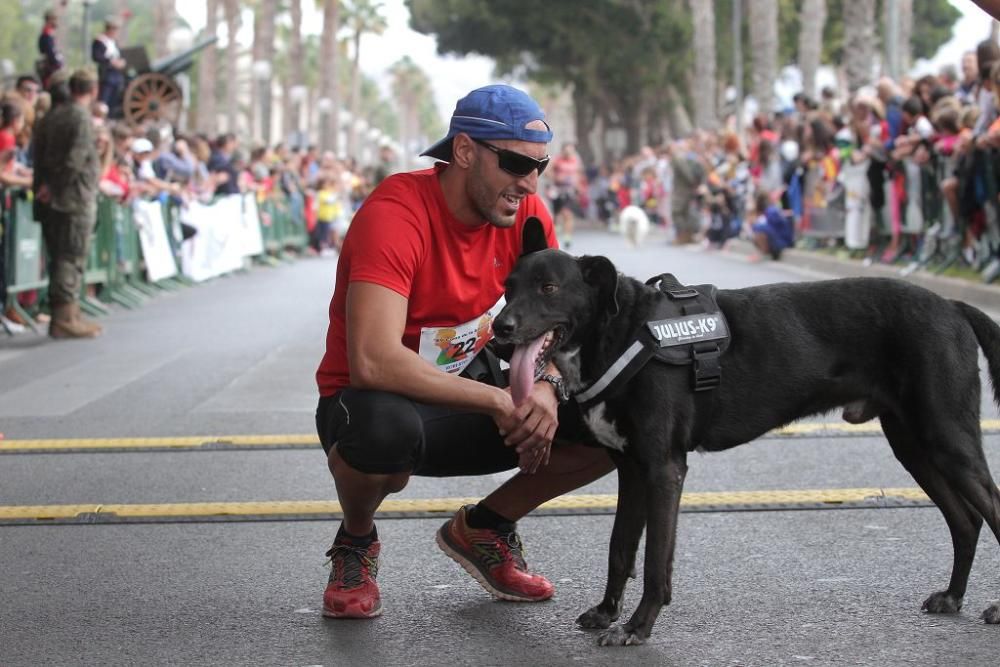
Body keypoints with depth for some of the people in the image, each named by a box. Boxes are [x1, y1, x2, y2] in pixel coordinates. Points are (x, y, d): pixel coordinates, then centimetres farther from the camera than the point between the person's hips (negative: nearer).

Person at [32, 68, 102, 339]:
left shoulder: (51, 116, 13)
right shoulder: (81, 117, -12)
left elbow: (39, 155, 13)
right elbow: (76, 159, -20)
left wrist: (45, 185, 12)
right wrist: (53, 188, -13)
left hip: (51, 201, 8)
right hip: (76, 199, -8)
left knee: (60, 258, 12)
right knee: (72, 258, -6)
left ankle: (67, 315, 17)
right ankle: (64, 318, -9)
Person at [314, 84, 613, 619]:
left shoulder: (526, 213, -6)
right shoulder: (395, 214, -26)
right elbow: (374, 360, -37)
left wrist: (547, 387, -24)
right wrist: (498, 400, -33)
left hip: (471, 391, 6)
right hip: (382, 399, -6)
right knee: (384, 428, -43)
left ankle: (482, 529, 11)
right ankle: (356, 545, -5)